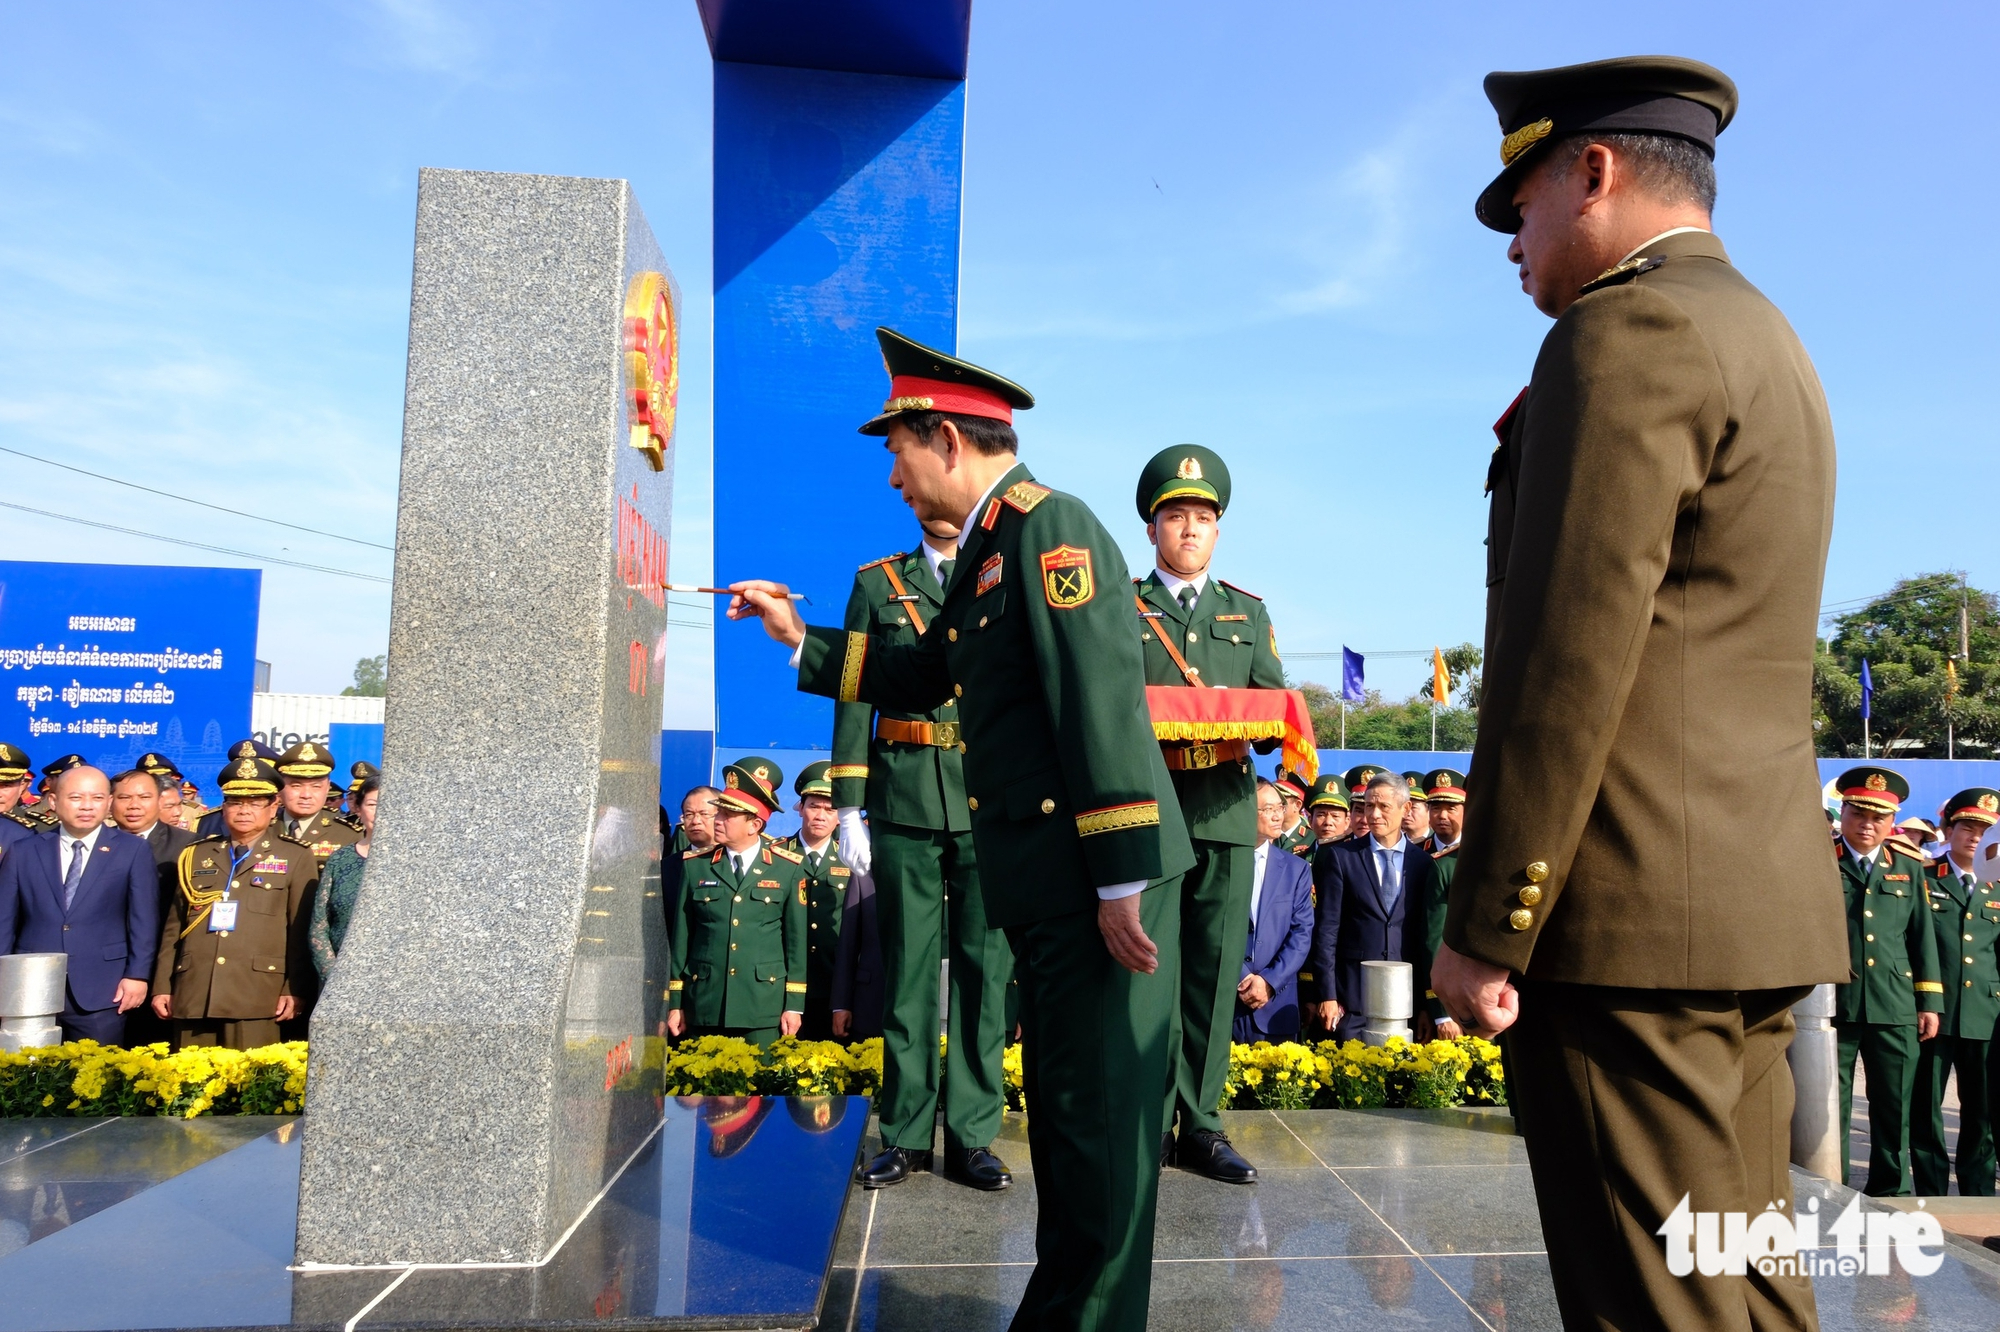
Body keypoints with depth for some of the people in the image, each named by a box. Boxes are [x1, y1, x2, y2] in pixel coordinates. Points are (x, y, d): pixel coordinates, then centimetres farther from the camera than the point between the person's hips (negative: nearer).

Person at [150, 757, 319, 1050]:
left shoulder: (296, 857, 6)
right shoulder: (195, 855, 17)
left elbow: (303, 932, 0)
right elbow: (173, 928, 16)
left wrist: (296, 991, -7)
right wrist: (161, 987, 9)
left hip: (256, 1000, -3)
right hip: (193, 998, 3)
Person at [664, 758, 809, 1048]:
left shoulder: (789, 868, 1)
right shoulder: (694, 865, 6)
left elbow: (797, 939, 1)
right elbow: (680, 936, 7)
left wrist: (795, 1005, -2)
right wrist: (674, 1002, 6)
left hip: (764, 1009, -2)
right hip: (704, 1006, 2)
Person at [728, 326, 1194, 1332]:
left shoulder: (1048, 523, -13)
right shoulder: (986, 548, 18)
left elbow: (1102, 703, -21)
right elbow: (919, 678, 27)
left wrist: (1120, 880, -24)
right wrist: (802, 640, 22)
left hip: (1101, 874, -10)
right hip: (1046, 883, 11)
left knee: (1099, 1108, 0)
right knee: (1060, 1101, 20)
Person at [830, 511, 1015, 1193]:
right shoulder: (876, 583, 11)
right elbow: (854, 696, 7)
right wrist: (849, 808, 0)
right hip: (905, 803, 0)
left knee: (984, 969, 3)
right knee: (908, 968, 6)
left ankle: (973, 1135, 14)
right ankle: (906, 1133, 17)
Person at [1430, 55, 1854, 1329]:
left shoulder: (1628, 331, -10)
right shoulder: (1768, 342, 20)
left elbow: (1567, 663, -17)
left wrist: (1485, 927, -14)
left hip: (1633, 921, -10)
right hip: (1757, 903, 10)